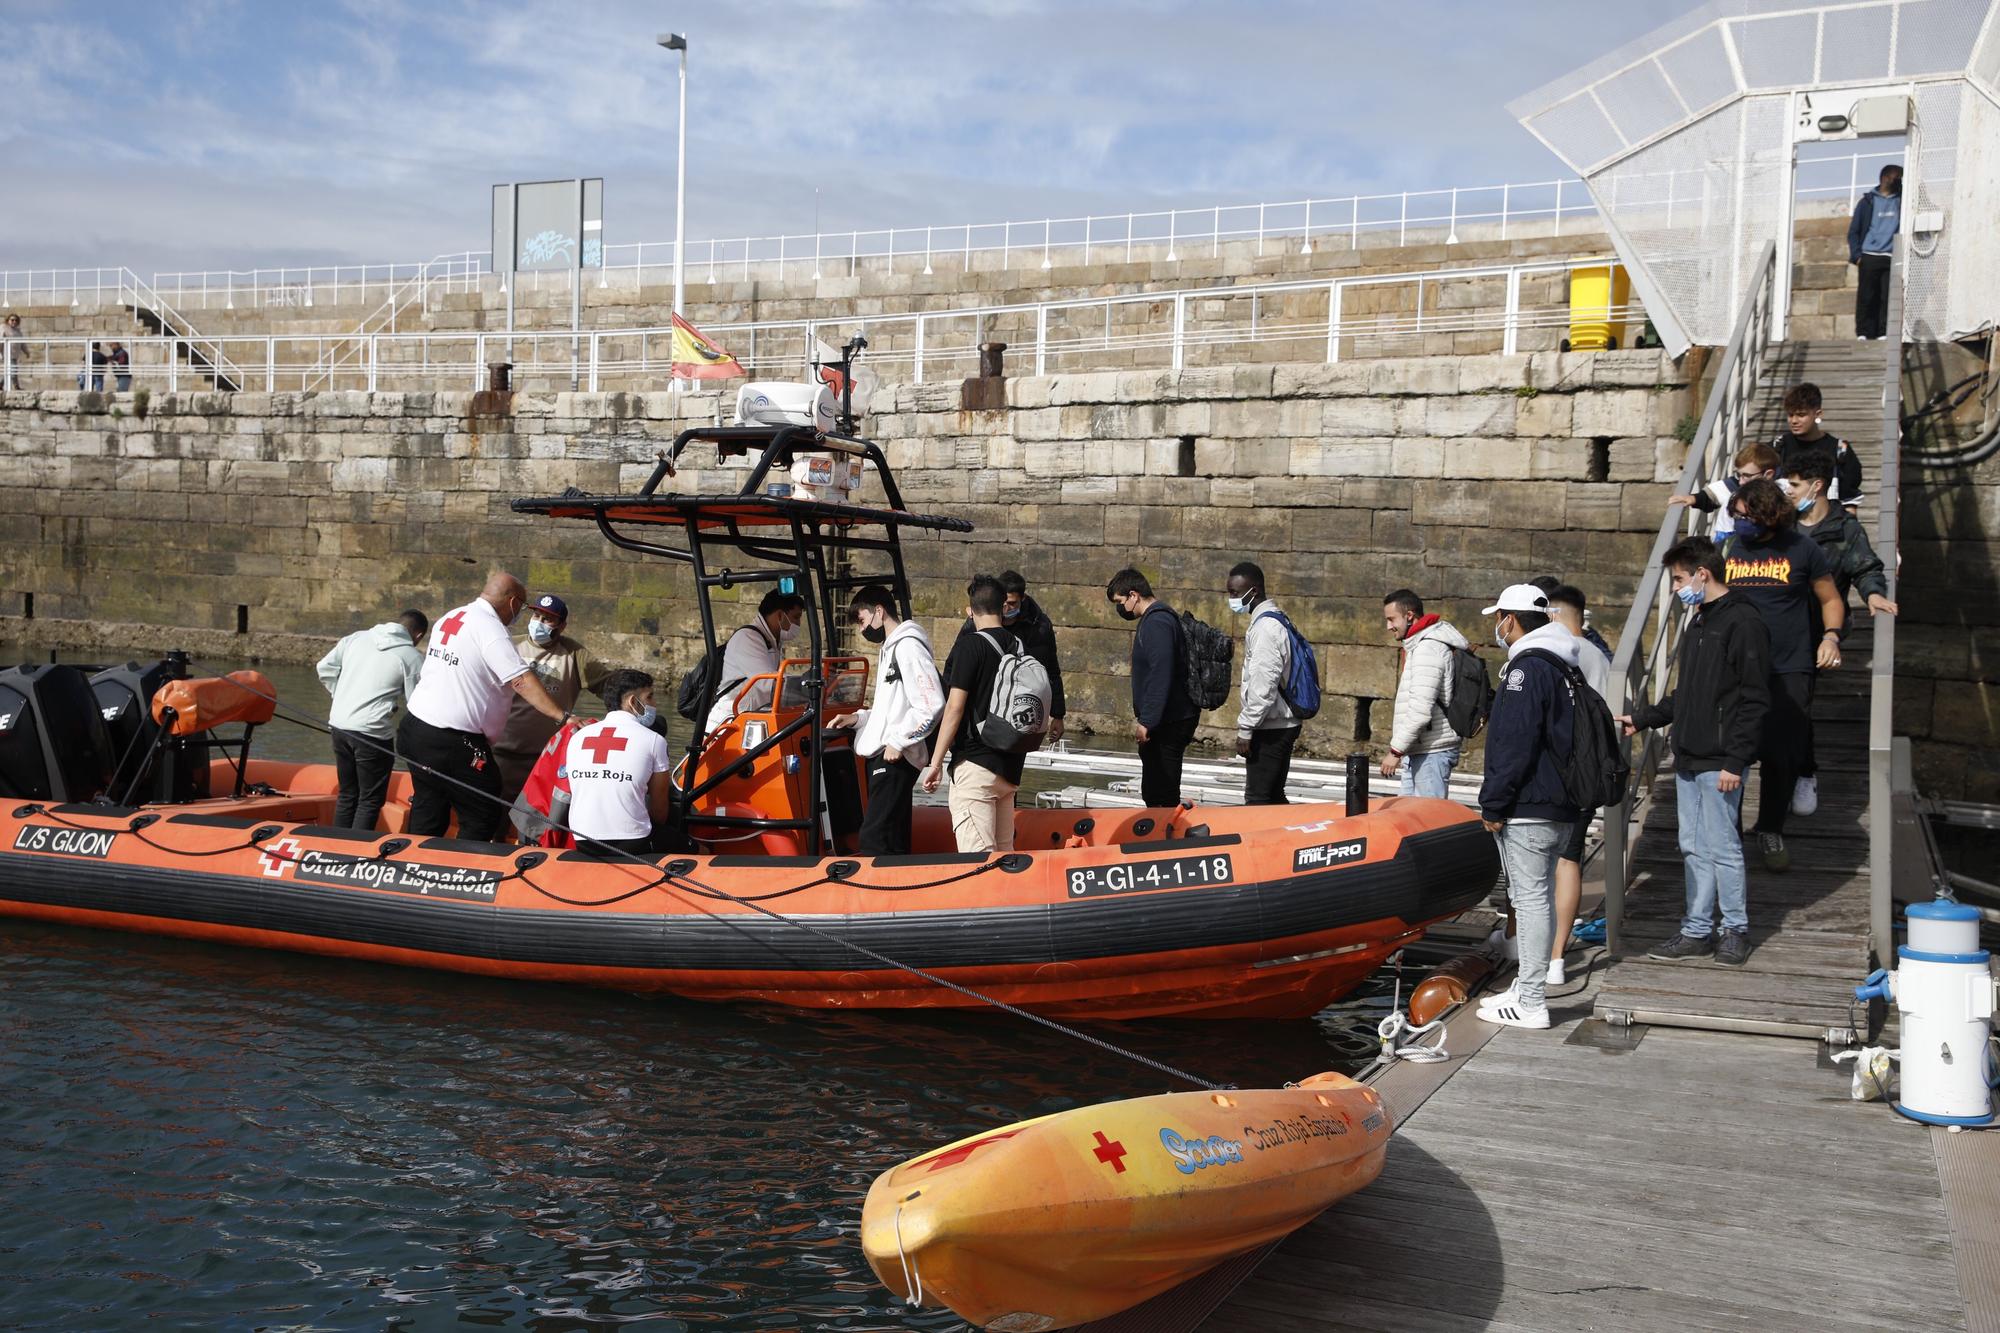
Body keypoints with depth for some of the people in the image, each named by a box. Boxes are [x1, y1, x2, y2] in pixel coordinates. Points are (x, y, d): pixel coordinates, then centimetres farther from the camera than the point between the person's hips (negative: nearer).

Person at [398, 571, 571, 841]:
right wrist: (562, 716, -23)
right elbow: (522, 681, -22)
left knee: (427, 815, 18)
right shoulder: (491, 628, -15)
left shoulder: (450, 617, 10)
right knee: (483, 817, 1)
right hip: (451, 741, -9)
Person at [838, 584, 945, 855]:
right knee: (893, 841, 12)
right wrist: (859, 718, 12)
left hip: (895, 758, -10)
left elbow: (932, 704, -20)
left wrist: (898, 742, -18)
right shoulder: (892, 648, 21)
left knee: (874, 840, -15)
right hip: (883, 756, 10)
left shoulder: (908, 646, -11)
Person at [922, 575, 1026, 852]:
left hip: (975, 764, -7)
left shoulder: (970, 648, -9)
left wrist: (936, 762, -9)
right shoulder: (1019, 647, 10)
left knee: (978, 856, -11)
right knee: (1003, 854, 13)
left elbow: (955, 708, -13)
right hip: (1011, 767, 7)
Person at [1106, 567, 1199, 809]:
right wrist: (1147, 718, 21)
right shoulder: (1159, 617, 17)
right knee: (1153, 792, 17)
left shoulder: (1157, 622, -16)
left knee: (1162, 796, -7)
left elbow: (1160, 676, -23)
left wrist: (1147, 720, -22)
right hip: (1174, 719, 11)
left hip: (1168, 722, -11)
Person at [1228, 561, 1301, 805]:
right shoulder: (1275, 620, 15)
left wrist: (1245, 728, -18)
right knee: (1274, 796, 14)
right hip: (1282, 725, 10)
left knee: (1257, 799, -8)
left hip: (1271, 728, -10)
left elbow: (1263, 686, -22)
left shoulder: (1265, 626, -17)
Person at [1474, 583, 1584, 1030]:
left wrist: (1494, 804, -16)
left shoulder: (1527, 667, -15)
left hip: (1528, 810, -10)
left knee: (1530, 898, -7)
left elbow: (1514, 746, -22)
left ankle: (1531, 1004, -4)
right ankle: (1527, 988, 27)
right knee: (1537, 896, 17)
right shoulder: (1563, 668, 17)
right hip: (1560, 808, 10)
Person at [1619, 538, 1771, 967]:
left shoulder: (1742, 622, -12)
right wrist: (1642, 718, 18)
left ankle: (1736, 929, 12)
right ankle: (1697, 931, 18)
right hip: (1688, 759, 9)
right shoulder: (1698, 622, 17)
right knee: (1694, 848, 12)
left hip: (1719, 764, -9)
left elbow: (1754, 700, -16)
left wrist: (1735, 761, -20)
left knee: (1722, 846, -1)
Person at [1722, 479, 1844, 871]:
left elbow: (1831, 599, 9)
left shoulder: (1801, 549, -1)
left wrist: (1831, 636, -8)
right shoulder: (1727, 548, 3)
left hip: (1788, 671, -1)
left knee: (1782, 754, 2)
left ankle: (1771, 832, 20)